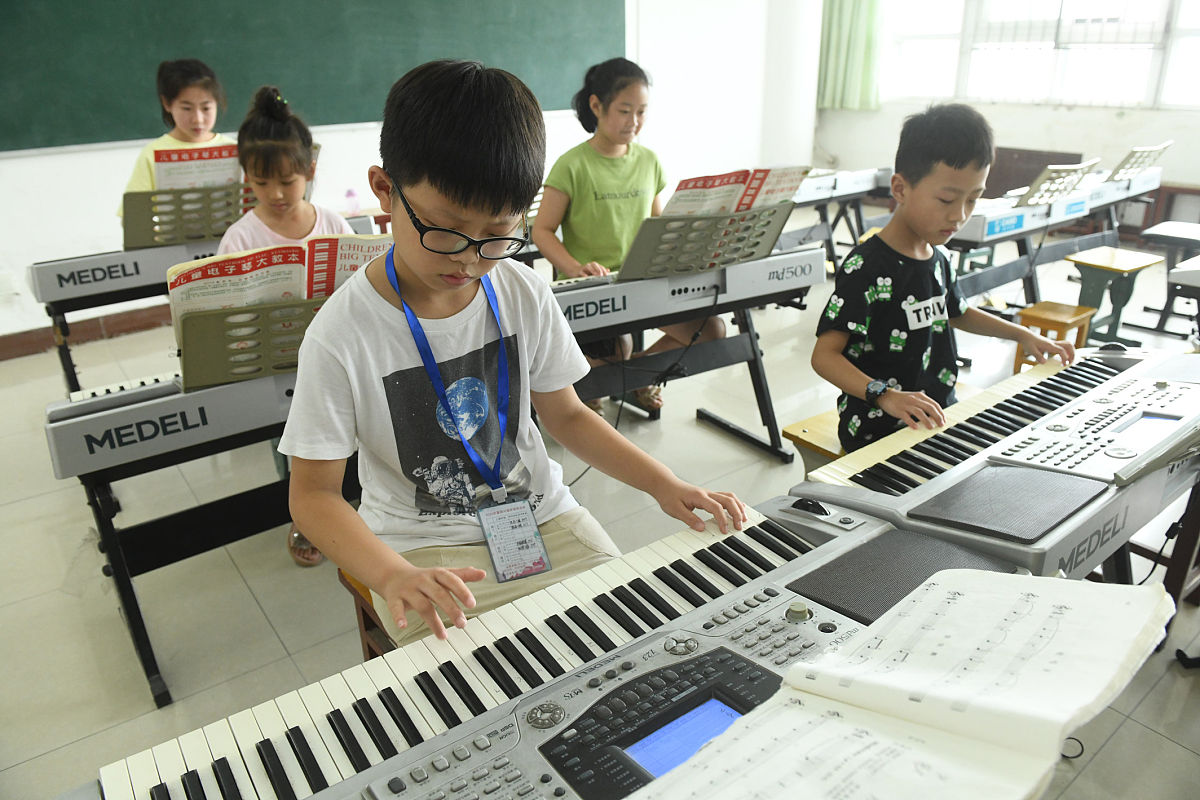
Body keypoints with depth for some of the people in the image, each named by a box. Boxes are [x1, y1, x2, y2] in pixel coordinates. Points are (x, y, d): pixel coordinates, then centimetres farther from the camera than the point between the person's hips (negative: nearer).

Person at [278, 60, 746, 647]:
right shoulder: (341, 335, -18)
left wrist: (665, 486, -6)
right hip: (424, 547, -3)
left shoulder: (525, 295, -6)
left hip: (540, 516, 4)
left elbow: (565, 414, 6)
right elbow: (314, 493, -11)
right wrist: (394, 578, -29)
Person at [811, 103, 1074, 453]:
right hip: (878, 435, -8)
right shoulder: (865, 268, -18)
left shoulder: (937, 259, 10)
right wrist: (884, 395, -38)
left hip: (939, 417, 9)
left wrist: (1023, 335, 30)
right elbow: (824, 355, -24)